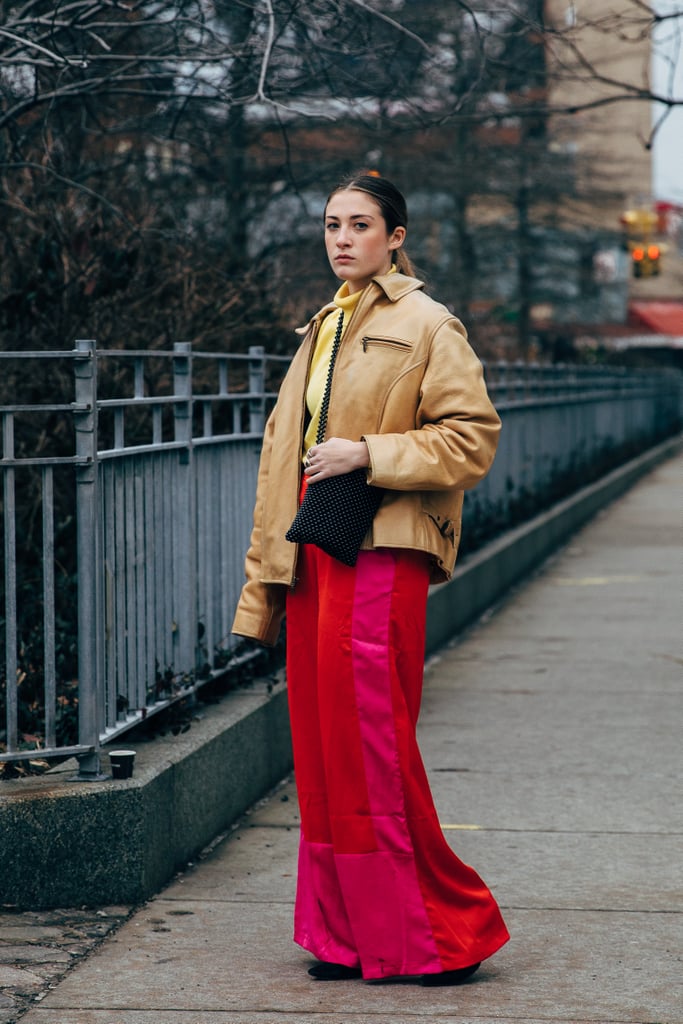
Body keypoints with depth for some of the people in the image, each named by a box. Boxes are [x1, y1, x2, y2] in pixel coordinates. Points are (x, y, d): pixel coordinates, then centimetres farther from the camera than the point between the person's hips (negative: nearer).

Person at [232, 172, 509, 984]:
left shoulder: (426, 326, -3)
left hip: (381, 556, -7)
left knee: (371, 748, -8)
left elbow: (472, 436, -10)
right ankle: (349, 934, 14)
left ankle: (448, 926, 5)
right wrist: (265, 573, 17)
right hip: (313, 558, 7)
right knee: (322, 748, 6)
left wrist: (368, 453, -16)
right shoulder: (322, 330, 19)